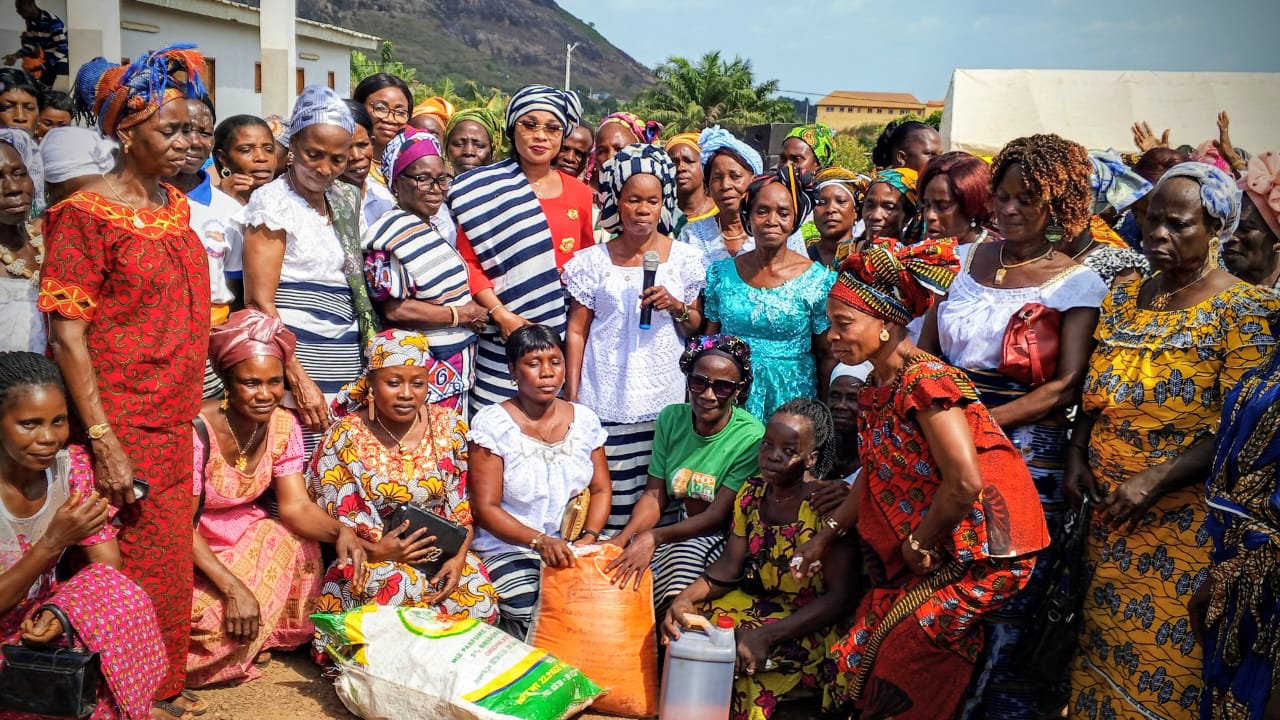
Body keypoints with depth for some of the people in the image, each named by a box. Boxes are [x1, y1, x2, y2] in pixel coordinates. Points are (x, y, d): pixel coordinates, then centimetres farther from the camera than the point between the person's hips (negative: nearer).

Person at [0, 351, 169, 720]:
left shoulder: (73, 464, -8)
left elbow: (106, 563, -8)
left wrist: (59, 609, -26)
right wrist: (52, 542, -32)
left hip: (43, 616, 4)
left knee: (116, 595, -27)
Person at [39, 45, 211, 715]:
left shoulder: (175, 204, 9)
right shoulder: (85, 216, -12)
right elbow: (67, 336, -15)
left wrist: (197, 406, 14)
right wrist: (103, 443, -19)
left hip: (177, 418, 6)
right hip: (124, 427, -6)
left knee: (170, 554, 14)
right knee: (140, 566, 4)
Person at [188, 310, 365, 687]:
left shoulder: (283, 425, -9)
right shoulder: (198, 430, -26)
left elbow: (295, 506, -12)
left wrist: (341, 531, -33)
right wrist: (234, 588, -33)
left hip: (246, 535, 7)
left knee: (301, 549, -18)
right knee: (220, 615, -29)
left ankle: (270, 637, 5)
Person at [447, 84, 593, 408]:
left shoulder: (579, 194, 10)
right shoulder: (485, 190, 2)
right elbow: (468, 261, -2)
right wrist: (501, 314, -12)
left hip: (566, 336, 2)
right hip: (504, 339, -2)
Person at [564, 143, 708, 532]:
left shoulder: (685, 259, 5)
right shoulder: (594, 261, 3)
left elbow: (696, 328, 12)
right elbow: (577, 331, 5)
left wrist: (676, 306, -9)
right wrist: (571, 398, 1)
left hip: (666, 398, 1)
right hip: (606, 401, -1)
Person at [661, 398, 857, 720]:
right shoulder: (752, 492, 2)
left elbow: (840, 596, -20)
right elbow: (728, 566, 4)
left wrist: (767, 635, -28)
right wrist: (686, 598, -17)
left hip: (811, 622, -6)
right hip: (760, 605, 7)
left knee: (743, 660, -27)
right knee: (687, 629, -11)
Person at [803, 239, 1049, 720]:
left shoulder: (925, 382, -22)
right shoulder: (876, 390, 7)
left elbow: (965, 484, -27)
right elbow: (875, 478, 14)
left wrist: (919, 546, -15)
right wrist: (826, 535, 10)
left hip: (977, 552, -9)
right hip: (930, 554, 9)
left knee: (905, 643, -7)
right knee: (862, 647, 7)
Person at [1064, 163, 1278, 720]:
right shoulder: (1123, 297, 9)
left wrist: (1155, 480, -22)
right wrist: (1077, 454, -2)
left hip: (1185, 523, -5)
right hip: (1109, 511, 5)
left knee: (1163, 661, 3)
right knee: (1103, 649, 14)